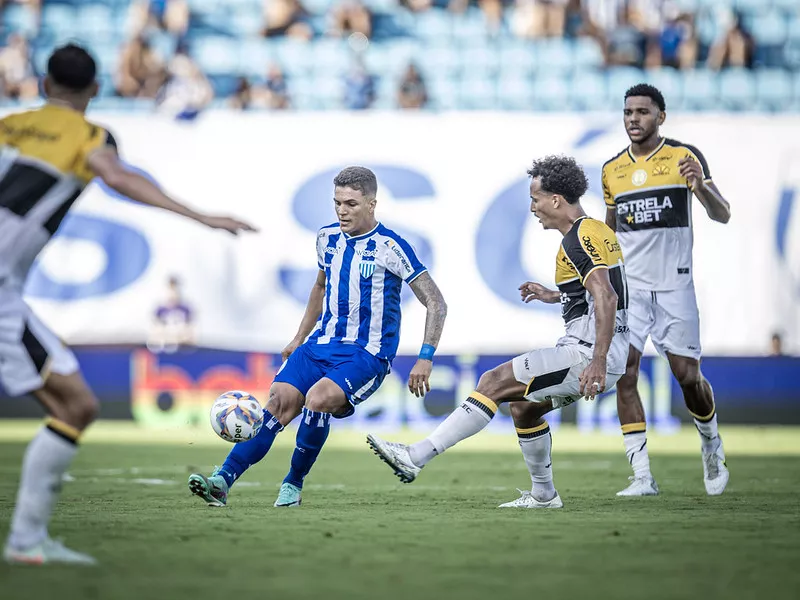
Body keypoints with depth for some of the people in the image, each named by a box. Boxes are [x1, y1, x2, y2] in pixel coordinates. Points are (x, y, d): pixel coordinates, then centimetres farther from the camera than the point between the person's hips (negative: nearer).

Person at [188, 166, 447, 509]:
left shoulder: (390, 247, -10)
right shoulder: (328, 238, 8)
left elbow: (436, 304, -9)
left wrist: (425, 359, -16)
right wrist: (299, 339, 24)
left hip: (367, 355, -5)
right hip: (321, 343, 6)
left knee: (318, 398, -30)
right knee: (279, 400, -16)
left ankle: (293, 486, -13)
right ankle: (222, 482, -22)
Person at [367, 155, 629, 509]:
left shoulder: (579, 239, -15)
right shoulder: (598, 230, 16)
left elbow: (606, 297, -28)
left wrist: (598, 362, -33)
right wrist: (557, 296, 29)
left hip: (587, 353, -10)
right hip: (595, 352, 10)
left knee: (494, 382, -12)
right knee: (522, 403, 23)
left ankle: (416, 457, -15)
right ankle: (543, 494, 30)